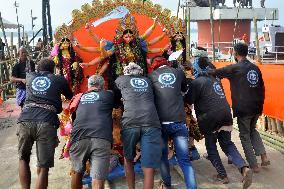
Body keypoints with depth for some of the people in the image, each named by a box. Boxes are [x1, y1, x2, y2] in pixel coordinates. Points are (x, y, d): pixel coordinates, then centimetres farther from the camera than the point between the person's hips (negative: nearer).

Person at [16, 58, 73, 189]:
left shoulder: (30, 76, 26)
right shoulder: (59, 79, 19)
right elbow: (70, 97, 37)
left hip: (25, 120, 3)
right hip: (47, 123, -2)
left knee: (23, 158, 25)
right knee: (43, 168, 4)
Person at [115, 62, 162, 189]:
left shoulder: (121, 79, 23)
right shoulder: (147, 81, 28)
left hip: (130, 122, 0)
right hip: (151, 123, 1)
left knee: (128, 159, 23)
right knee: (148, 168, 0)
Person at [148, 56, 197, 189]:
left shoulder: (152, 76, 8)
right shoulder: (178, 72, 12)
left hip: (161, 122, 0)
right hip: (179, 121, 1)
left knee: (162, 156, 18)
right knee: (184, 160, 2)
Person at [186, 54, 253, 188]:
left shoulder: (197, 82, -7)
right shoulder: (215, 78, 16)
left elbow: (189, 101, -5)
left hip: (210, 117, -6)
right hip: (225, 113, 6)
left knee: (211, 146, 12)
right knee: (227, 143, 16)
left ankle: (222, 175, 14)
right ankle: (244, 167, -3)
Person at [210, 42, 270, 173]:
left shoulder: (234, 68, -9)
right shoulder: (255, 68, 9)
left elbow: (214, 73, -2)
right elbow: (262, 88, 13)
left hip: (243, 108, -6)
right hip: (257, 107, 6)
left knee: (245, 136, 8)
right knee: (252, 130, 27)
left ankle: (254, 165, 10)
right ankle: (264, 157, 18)